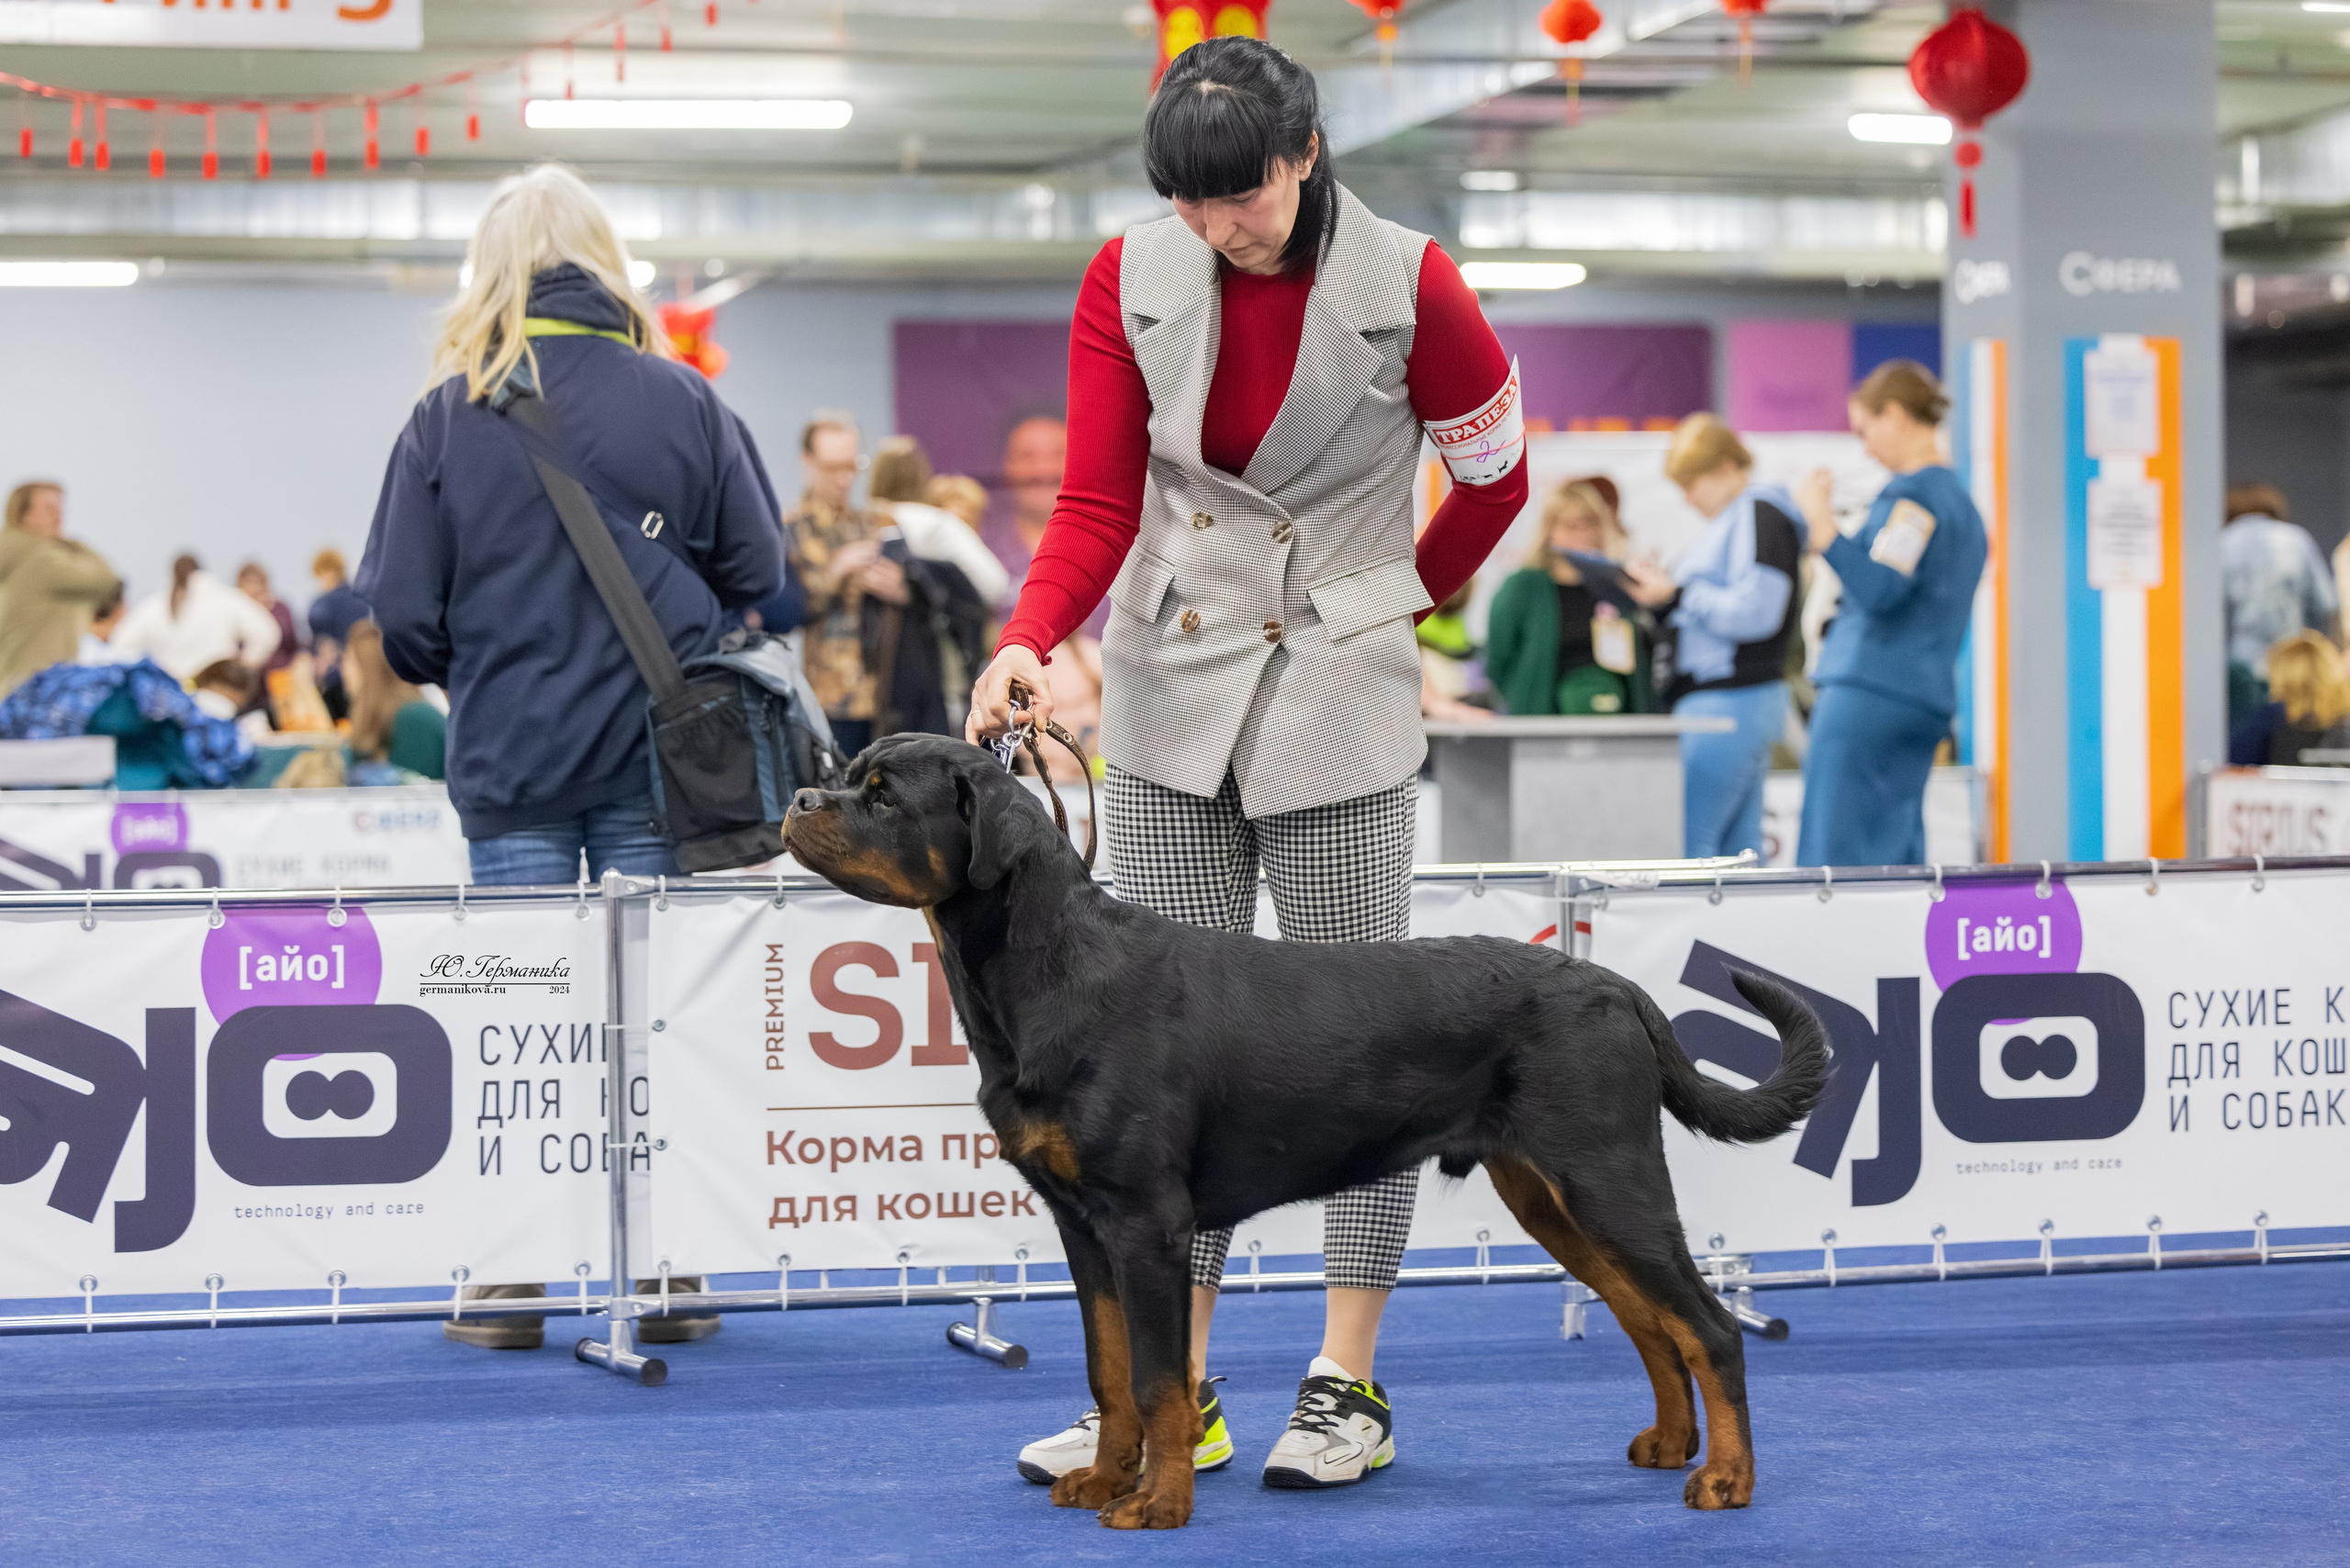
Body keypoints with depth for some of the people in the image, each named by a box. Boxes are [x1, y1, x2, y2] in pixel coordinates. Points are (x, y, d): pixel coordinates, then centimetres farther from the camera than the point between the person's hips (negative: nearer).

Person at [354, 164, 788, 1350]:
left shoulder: (450, 413, -4)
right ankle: (665, 1275, 9)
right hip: (657, 757, 1)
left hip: (511, 761, 0)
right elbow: (759, 572, 2)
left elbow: (404, 613, -4)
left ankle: (511, 1285, 10)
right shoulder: (684, 400, -2)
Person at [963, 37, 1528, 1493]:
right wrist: (1029, 638, -20)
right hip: (1171, 689, 3)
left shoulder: (1409, 285, -11)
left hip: (1337, 698, -3)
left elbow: (1496, 476, 4)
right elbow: (1099, 504, -4)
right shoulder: (1130, 281, -4)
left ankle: (1349, 1385, 8)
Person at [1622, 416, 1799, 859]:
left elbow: (1754, 611, -19)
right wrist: (1660, 594, 8)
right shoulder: (1729, 518, 21)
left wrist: (1676, 594, -14)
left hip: (1730, 701, -10)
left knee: (1688, 840, -13)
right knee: (1738, 844, 7)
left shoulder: (1762, 514, -10)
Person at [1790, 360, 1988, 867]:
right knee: (1894, 859, 8)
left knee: (1832, 861, -10)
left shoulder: (1912, 494, -10)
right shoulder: (1961, 499, 20)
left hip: (1870, 690, -10)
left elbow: (1879, 591, -21)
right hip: (1927, 701, 10)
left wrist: (1821, 522, -24)